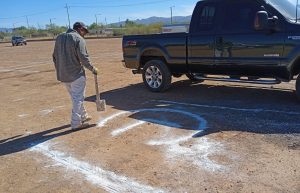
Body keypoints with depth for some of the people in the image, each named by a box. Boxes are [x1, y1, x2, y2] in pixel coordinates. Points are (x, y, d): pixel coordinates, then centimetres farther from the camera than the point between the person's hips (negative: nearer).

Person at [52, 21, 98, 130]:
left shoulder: (59, 37, 12)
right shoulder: (78, 39, -11)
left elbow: (55, 56, 15)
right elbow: (83, 58, -17)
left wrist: (59, 70, 21)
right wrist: (93, 69, -4)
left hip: (62, 75, 8)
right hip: (76, 74, -8)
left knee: (75, 97, 20)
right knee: (78, 98, 2)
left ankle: (83, 116, 33)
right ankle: (76, 123, 4)